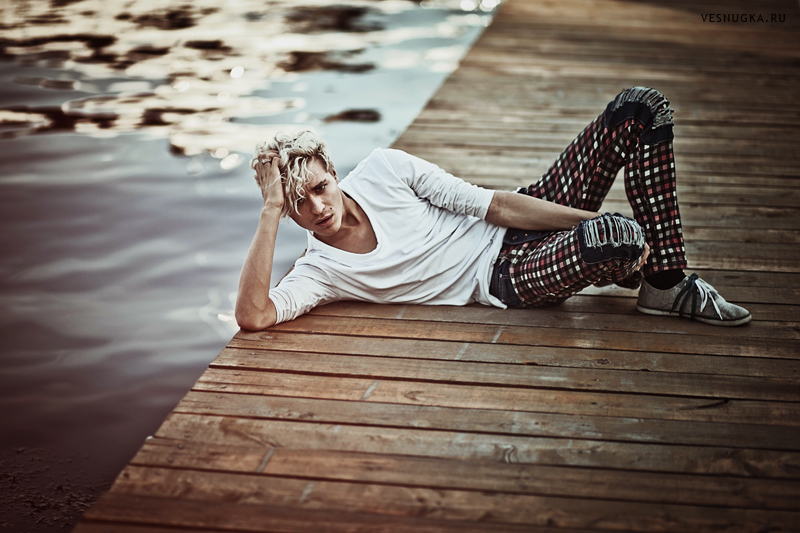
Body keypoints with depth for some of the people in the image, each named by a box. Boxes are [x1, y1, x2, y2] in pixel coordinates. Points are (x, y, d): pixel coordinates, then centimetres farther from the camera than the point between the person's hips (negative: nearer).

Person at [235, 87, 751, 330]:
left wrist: (592, 220, -11)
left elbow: (499, 206, -3)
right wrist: (271, 210, -32)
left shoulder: (382, 169, -4)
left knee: (641, 108, -9)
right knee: (621, 238, -39)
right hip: (507, 279, -5)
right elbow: (253, 314, -31)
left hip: (520, 224, 5)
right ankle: (641, 272, 2)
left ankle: (669, 285, -3)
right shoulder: (319, 271, -11)